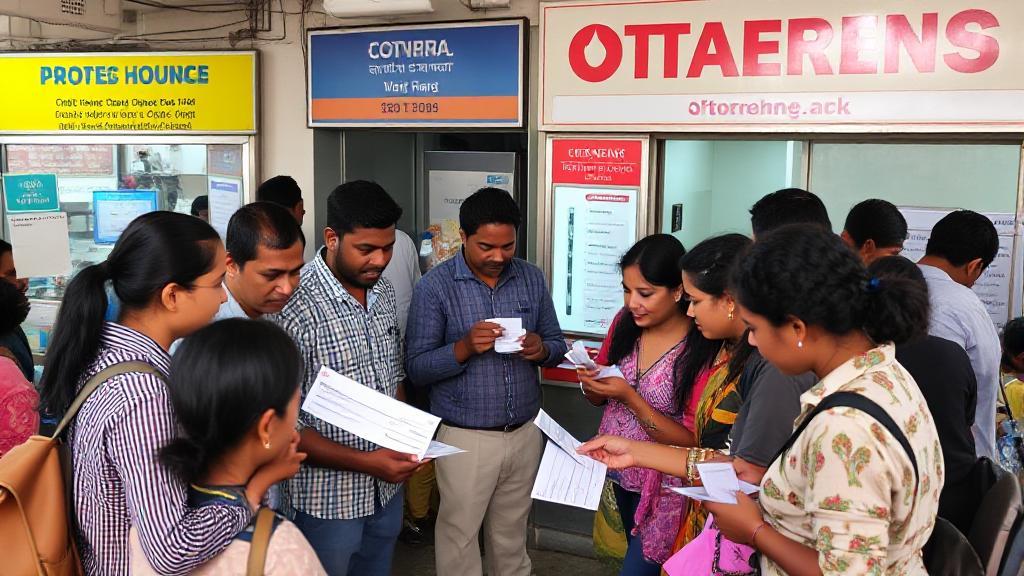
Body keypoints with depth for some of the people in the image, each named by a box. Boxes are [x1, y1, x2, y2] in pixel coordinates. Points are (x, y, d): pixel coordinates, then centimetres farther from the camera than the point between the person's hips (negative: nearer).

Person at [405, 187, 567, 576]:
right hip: (465, 439, -3)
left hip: (525, 434, 4)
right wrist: (465, 347, -27)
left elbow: (557, 346, 8)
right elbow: (417, 370, -11)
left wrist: (541, 350, -15)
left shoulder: (532, 278, 2)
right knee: (459, 538, 10)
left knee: (511, 536, 18)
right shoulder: (434, 287, -10)